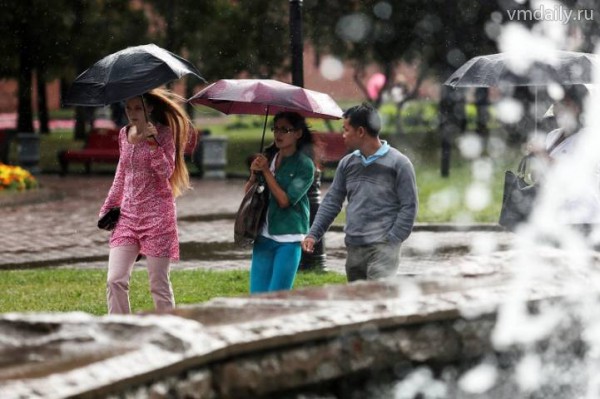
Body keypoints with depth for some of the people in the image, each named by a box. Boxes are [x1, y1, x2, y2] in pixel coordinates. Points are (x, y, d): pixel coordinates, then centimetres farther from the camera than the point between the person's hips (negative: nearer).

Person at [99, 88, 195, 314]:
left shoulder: (163, 134, -5)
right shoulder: (124, 134, 11)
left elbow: (166, 172, -16)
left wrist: (152, 141, -24)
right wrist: (109, 206, 21)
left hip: (156, 215, -5)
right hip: (128, 215, 5)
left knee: (159, 284, 0)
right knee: (115, 280, -6)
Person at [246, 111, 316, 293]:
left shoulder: (304, 165, -6)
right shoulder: (268, 157, 9)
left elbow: (284, 200, -14)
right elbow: (248, 193, 10)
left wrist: (266, 170, -11)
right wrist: (254, 174, -10)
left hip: (289, 239, -5)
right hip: (264, 236, 5)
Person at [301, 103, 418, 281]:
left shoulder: (398, 163, -4)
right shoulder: (347, 163, 13)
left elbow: (409, 206, -4)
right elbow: (332, 201, 15)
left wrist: (392, 241, -10)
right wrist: (313, 234, 5)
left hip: (382, 248, -6)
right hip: (354, 248, 6)